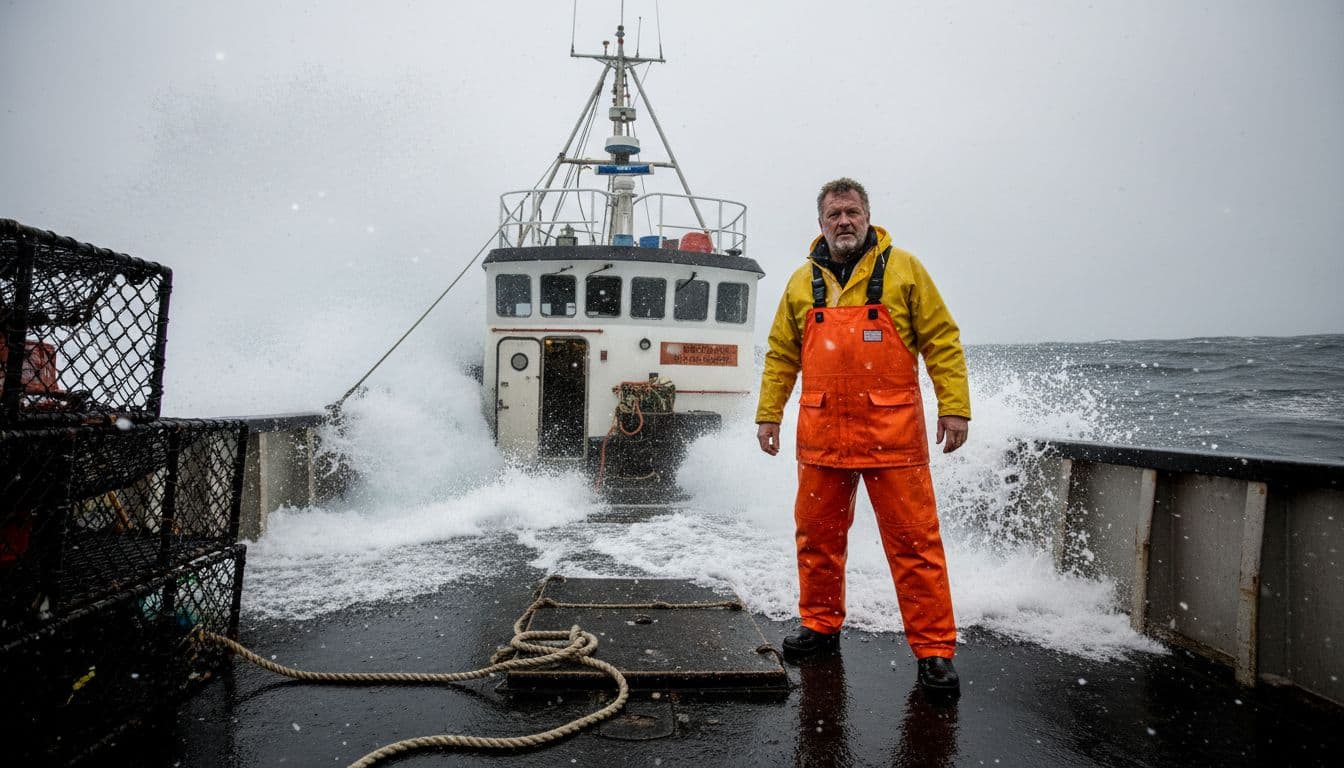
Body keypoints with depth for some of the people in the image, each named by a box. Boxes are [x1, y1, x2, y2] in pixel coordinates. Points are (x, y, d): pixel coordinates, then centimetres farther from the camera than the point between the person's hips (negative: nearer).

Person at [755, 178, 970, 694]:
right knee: (818, 537, 12)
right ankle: (822, 627, 29)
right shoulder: (802, 282, 12)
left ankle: (935, 650, 9)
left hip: (892, 435, -3)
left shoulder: (903, 269, 3)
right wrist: (769, 414, 11)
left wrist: (954, 408, -5)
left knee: (915, 542, -1)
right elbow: (781, 355, 16)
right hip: (821, 436, 4)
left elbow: (941, 341, 2)